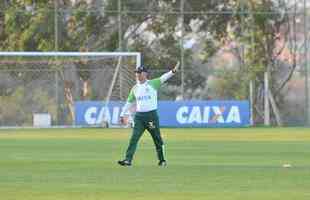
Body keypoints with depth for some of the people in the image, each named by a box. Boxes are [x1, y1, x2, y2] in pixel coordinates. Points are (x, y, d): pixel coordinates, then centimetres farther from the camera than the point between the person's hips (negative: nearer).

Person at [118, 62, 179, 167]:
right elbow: (129, 102, 18)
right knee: (134, 138, -8)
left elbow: (163, 78, -13)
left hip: (151, 115, -3)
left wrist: (173, 71, -28)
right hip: (139, 116, 3)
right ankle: (128, 160, -13)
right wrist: (122, 115, 15)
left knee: (157, 138, 6)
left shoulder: (153, 84, 0)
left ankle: (162, 160, 21)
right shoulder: (135, 88, 12)